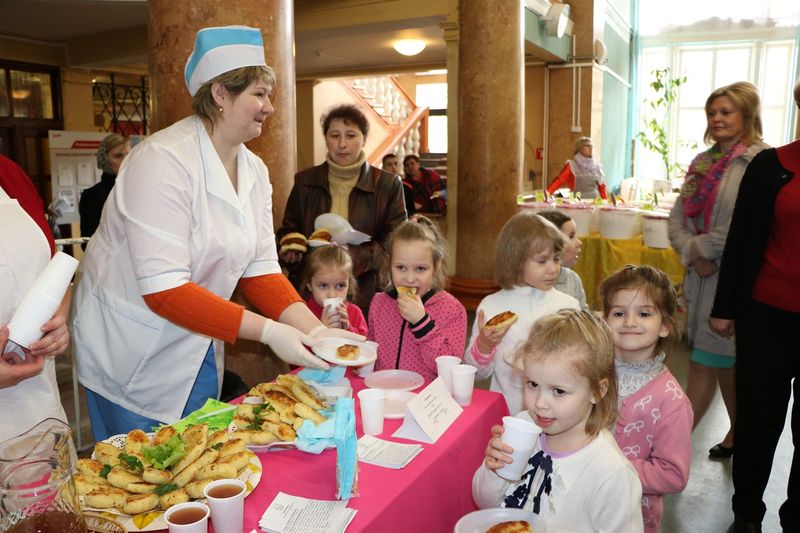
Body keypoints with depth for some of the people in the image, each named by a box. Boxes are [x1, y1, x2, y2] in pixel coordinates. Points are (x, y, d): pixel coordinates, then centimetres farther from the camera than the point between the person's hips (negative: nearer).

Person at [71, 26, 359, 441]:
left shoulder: (255, 171, 0)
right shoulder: (164, 159, -24)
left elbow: (261, 269, -2)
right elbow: (164, 288, -30)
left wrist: (315, 330, -16)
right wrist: (267, 331, -33)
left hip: (199, 350, 7)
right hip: (132, 353, -7)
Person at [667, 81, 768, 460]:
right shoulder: (704, 163, 12)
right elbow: (677, 218, 7)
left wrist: (704, 246, -12)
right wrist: (691, 254, -9)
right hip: (701, 274, 7)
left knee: (705, 361, -2)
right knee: (726, 361, 18)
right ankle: (738, 436, 35)